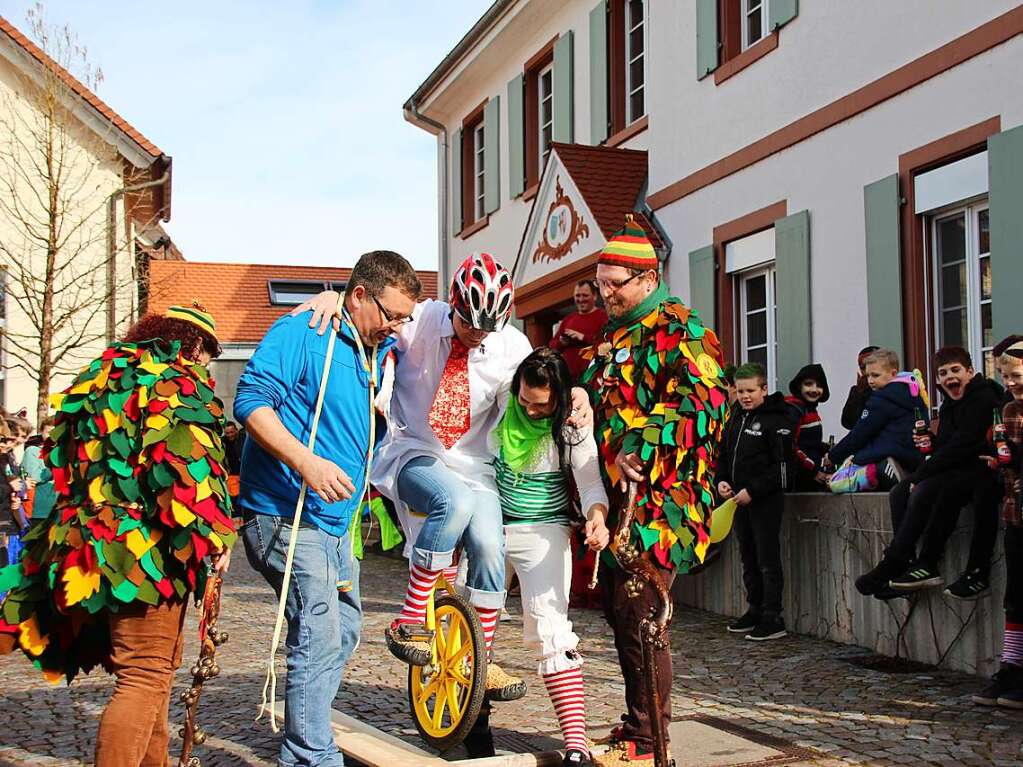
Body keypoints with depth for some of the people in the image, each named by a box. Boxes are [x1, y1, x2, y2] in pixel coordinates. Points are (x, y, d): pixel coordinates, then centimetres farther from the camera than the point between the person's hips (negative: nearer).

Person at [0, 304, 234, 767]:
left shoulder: (99, 379, 20)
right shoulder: (179, 381, -6)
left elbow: (65, 465, 23)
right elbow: (186, 462, -21)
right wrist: (215, 536, -16)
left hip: (90, 549, 9)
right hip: (146, 554, -9)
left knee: (152, 669, 20)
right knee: (146, 677, -5)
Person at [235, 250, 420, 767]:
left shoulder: (375, 352, 15)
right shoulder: (301, 333, -11)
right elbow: (251, 400, -22)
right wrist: (305, 461, -32)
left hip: (338, 520, 10)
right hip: (286, 515, -10)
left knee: (345, 630, 17)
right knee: (320, 637, -15)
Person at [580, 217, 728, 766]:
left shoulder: (678, 328, -8)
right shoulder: (616, 332, 20)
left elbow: (702, 402, -22)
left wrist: (641, 449, -28)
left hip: (657, 499, -9)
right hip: (617, 495, 9)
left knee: (638, 618, -7)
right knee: (618, 612, 13)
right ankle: (639, 723, 25)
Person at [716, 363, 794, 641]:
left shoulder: (776, 419, -11)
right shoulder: (735, 418, 14)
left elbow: (781, 465, -16)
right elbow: (724, 455, 21)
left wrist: (753, 490, -19)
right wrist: (720, 480, 2)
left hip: (766, 500, -8)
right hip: (740, 500, 8)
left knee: (768, 560, -5)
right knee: (749, 559, 15)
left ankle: (773, 618, 0)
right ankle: (755, 611, 26)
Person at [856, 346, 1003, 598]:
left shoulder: (984, 398, -12)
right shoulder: (949, 405, 16)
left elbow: (962, 446, -21)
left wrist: (920, 475, -20)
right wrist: (931, 442, -5)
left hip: (982, 471, -9)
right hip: (958, 471, 9)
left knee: (924, 490, -27)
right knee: (899, 493, -8)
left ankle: (889, 568, -23)